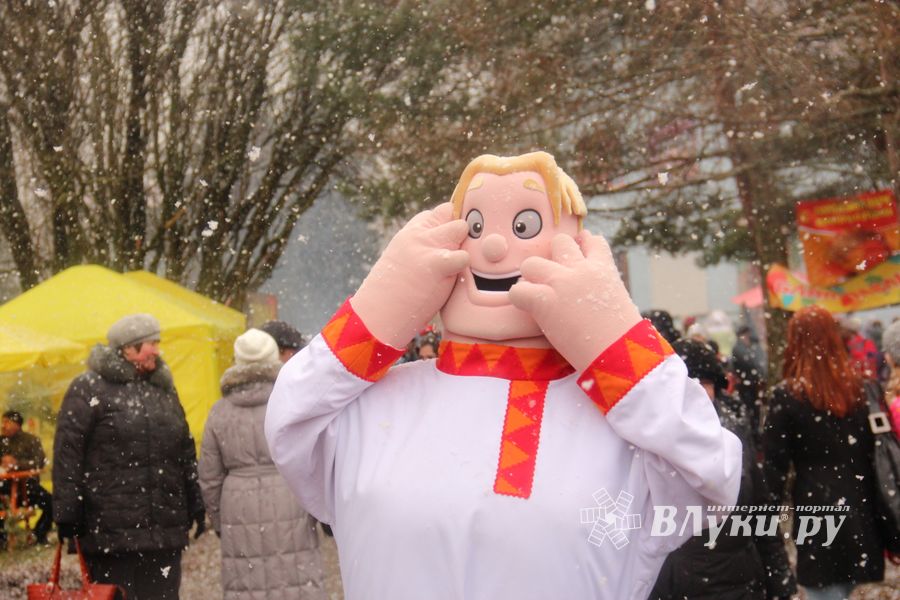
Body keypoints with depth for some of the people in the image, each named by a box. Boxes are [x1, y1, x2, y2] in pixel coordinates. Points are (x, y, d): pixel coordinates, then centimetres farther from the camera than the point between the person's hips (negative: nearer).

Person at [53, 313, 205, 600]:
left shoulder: (164, 390, 19)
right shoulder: (89, 390, -3)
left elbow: (186, 453, 23)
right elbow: (67, 453, -7)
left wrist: (195, 506, 18)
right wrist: (68, 514, -12)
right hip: (110, 531, -6)